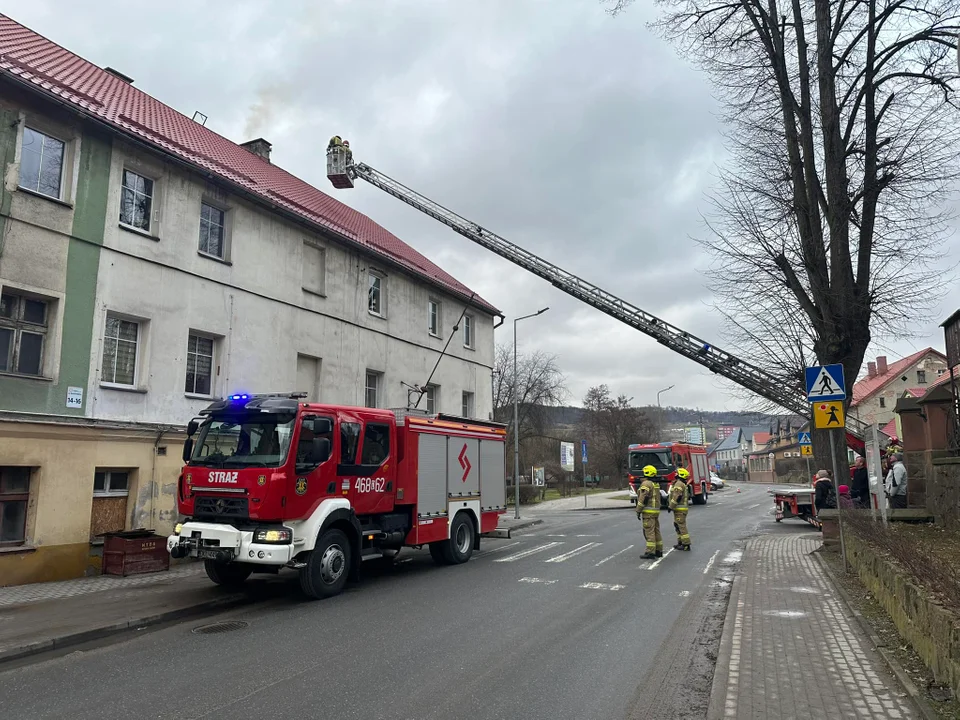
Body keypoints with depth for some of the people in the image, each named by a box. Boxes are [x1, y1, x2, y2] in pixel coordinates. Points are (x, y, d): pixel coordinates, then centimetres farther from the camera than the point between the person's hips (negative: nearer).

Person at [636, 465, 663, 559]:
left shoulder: (646, 483, -13)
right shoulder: (656, 484, 15)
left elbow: (643, 498, -18)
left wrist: (638, 511, -14)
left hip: (648, 511, -9)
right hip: (656, 510, 9)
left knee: (649, 531, -8)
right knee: (656, 531, 12)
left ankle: (650, 552, -8)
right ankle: (659, 551, 16)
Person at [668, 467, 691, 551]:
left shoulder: (679, 484, -16)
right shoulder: (682, 484, 18)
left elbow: (676, 497, -22)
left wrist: (671, 507, -16)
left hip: (679, 509, -11)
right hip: (680, 509, 11)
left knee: (681, 526, -7)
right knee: (677, 525, 16)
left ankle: (686, 544, -5)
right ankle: (680, 542, 22)